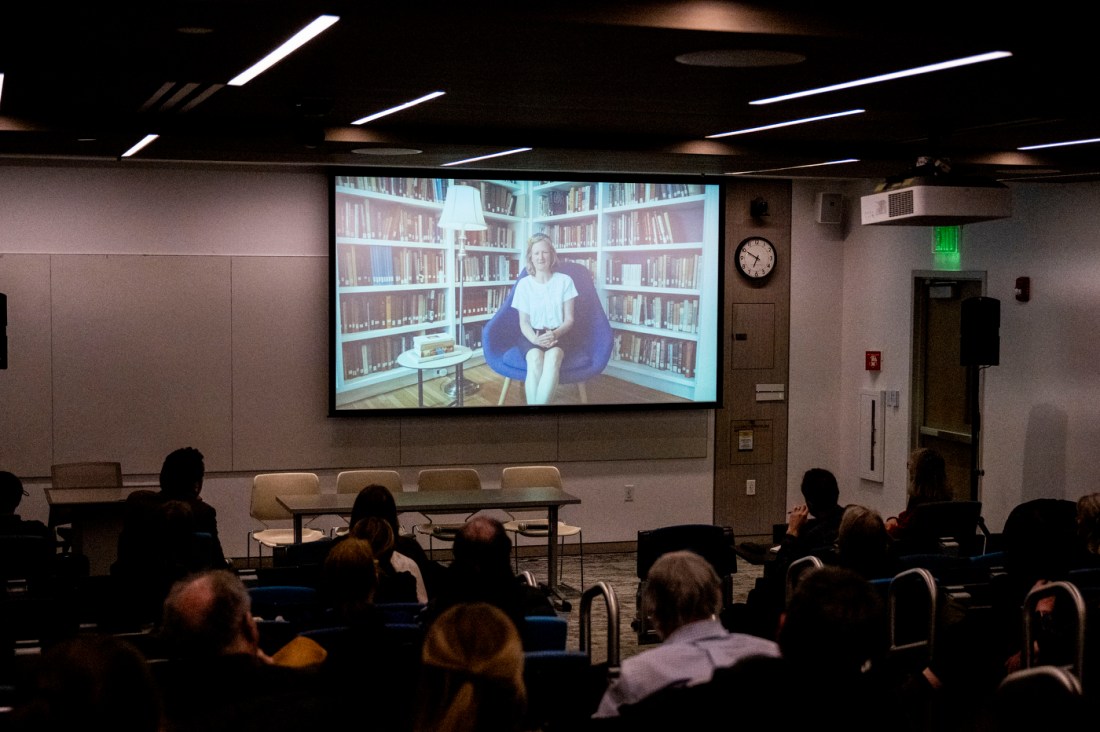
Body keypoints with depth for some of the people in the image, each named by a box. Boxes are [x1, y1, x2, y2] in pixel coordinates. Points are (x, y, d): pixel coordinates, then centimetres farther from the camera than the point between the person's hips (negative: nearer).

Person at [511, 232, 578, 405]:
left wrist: (555, 334, -19)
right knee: (535, 360, -36)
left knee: (553, 358, -37)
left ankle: (539, 403, -43)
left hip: (557, 335, 0)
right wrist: (535, 339, -19)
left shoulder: (564, 281, 1)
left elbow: (569, 319, 2)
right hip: (533, 336, 1)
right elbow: (524, 322, 2)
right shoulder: (524, 284, 2)